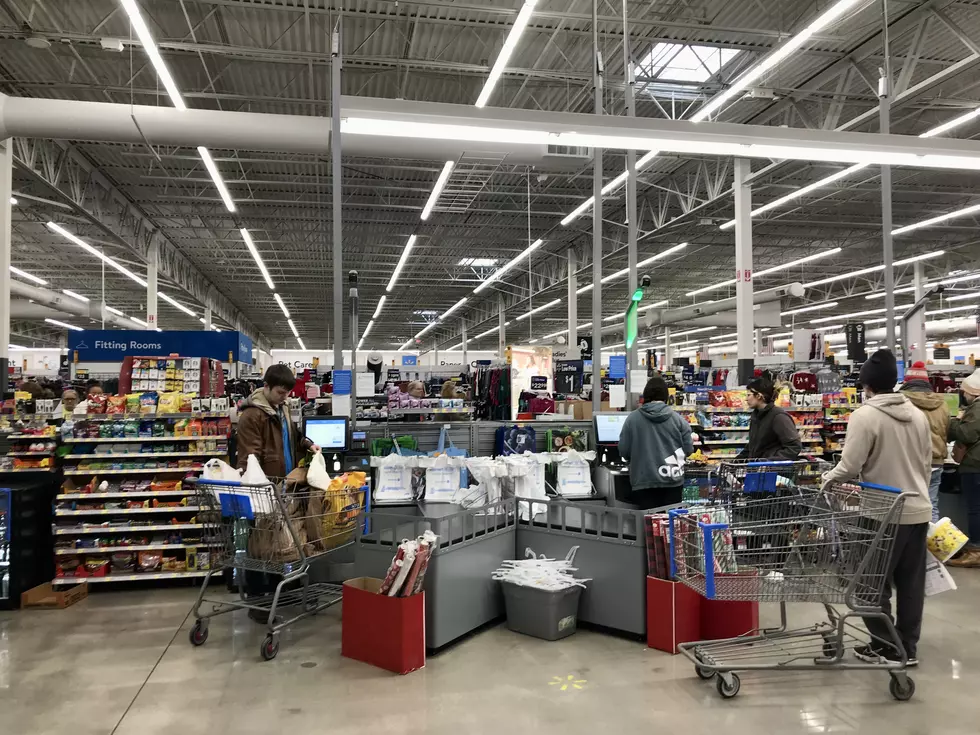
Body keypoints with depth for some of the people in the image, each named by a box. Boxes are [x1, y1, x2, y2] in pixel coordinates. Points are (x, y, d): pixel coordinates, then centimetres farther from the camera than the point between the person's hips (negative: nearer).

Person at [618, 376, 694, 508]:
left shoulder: (632, 418, -2)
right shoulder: (677, 418, 0)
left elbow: (624, 451, 1)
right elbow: (688, 449, 3)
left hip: (644, 481, -1)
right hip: (673, 481, 1)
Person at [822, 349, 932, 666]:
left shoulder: (864, 415, -16)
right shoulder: (917, 414, 5)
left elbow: (849, 467, -18)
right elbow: (927, 463, 12)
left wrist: (827, 478, 2)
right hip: (918, 510, 7)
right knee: (912, 583, 14)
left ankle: (884, 646, 16)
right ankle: (908, 647, 23)